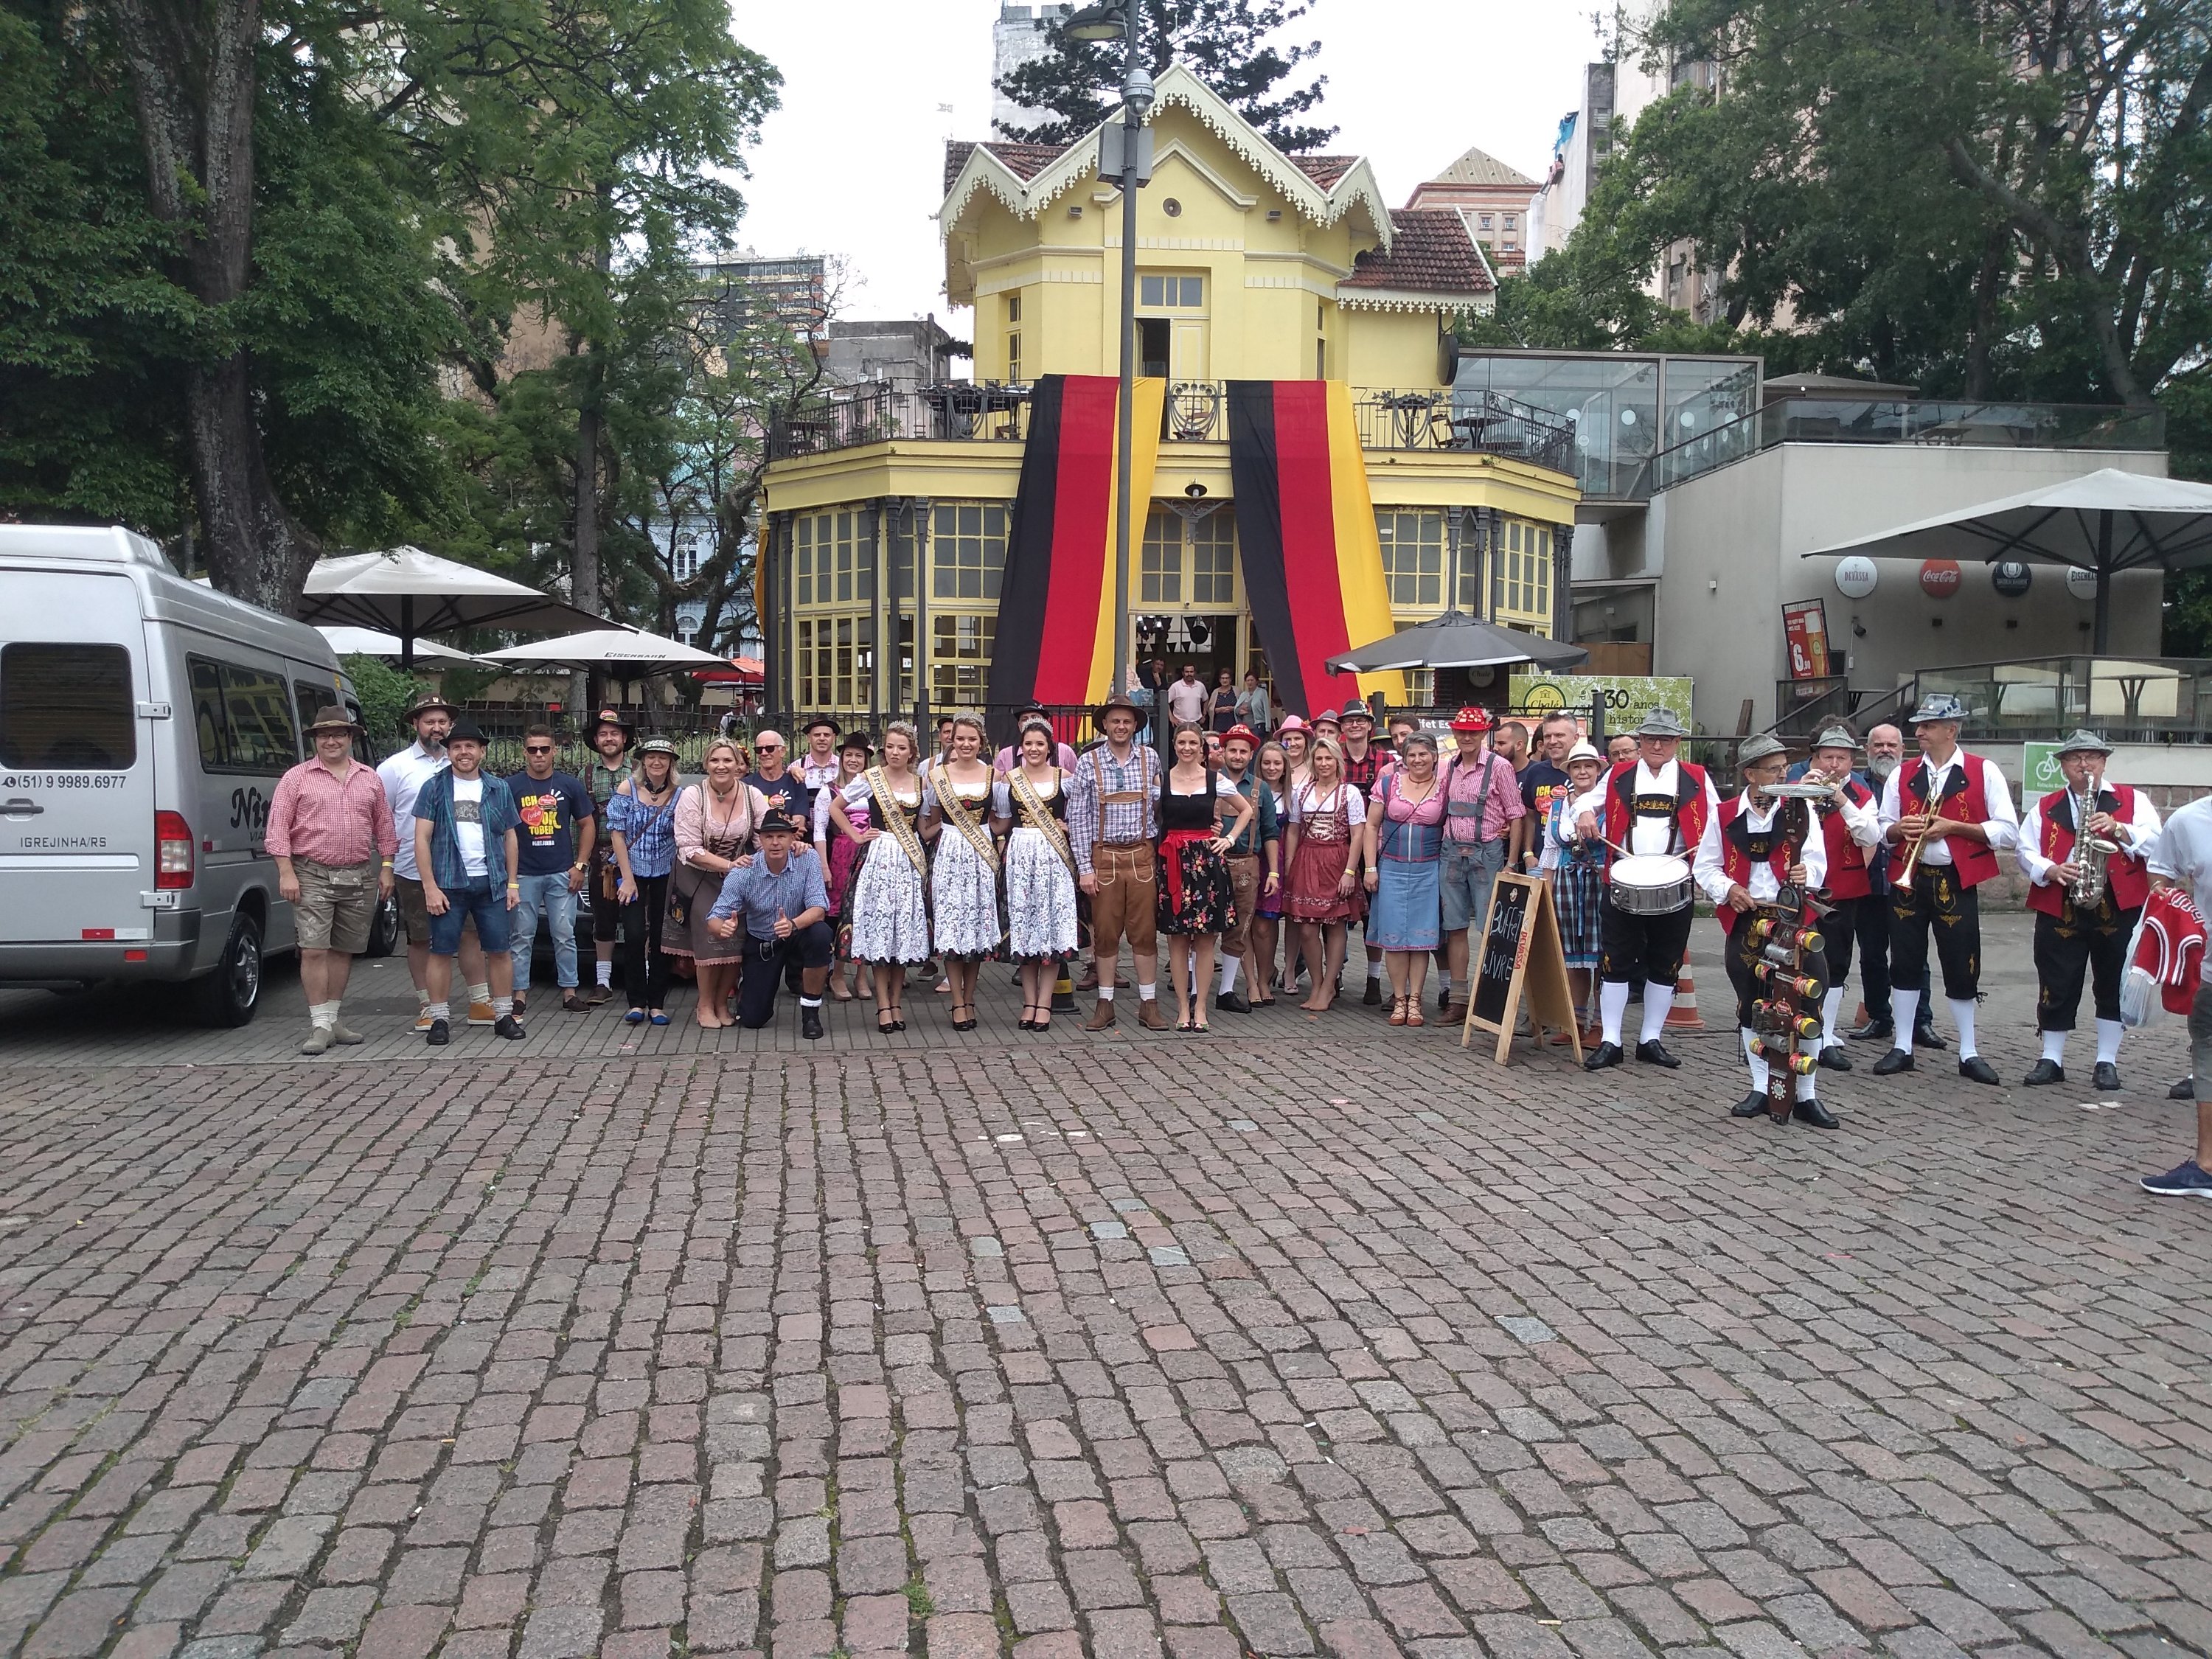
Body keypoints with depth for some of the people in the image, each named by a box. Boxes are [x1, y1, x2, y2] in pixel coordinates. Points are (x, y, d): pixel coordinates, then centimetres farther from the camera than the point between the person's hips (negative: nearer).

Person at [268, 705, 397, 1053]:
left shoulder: (370, 779, 12)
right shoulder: (297, 778, 1)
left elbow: (384, 827, 15)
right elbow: (278, 828, -2)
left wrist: (386, 868, 7)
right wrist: (286, 872, -10)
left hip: (360, 878, 4)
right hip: (312, 876, -3)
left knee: (344, 950, 10)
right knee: (314, 950, -9)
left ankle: (333, 1017, 20)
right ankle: (320, 1025, -5)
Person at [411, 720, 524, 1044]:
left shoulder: (498, 790, 10)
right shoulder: (435, 788, 2)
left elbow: (509, 837, 13)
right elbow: (422, 839, -2)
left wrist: (512, 883, 6)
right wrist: (430, 887, -9)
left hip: (491, 883, 2)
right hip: (448, 884, -2)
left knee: (499, 950, 3)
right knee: (442, 952, 1)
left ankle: (504, 1016, 13)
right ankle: (439, 1020, 10)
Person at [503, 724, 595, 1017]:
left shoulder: (570, 785, 5)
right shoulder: (511, 787, 2)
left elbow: (588, 825, 9)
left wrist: (580, 865, 2)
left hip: (562, 874, 1)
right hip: (524, 874, -1)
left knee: (565, 935, 3)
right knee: (522, 937, 3)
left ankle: (569, 991, 11)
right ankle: (520, 993, 9)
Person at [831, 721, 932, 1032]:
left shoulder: (921, 782, 9)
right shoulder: (870, 778, 0)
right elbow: (835, 808, 7)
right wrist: (856, 835, 0)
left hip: (911, 860, 3)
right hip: (879, 857, -3)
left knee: (906, 931, 3)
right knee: (879, 930, -5)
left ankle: (897, 1002, 12)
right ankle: (883, 1004, 0)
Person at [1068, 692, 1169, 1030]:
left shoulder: (1150, 758, 7)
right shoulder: (1089, 763, 1)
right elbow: (1077, 817, -1)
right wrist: (1085, 868, -5)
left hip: (1142, 856, 1)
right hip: (1104, 857, -1)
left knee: (1145, 931, 3)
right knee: (1105, 932, 4)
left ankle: (1149, 1004, 11)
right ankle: (1105, 1005, 13)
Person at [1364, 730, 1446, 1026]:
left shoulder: (1444, 789, 2)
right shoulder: (1388, 784, 4)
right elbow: (1372, 825, 6)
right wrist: (1371, 868, 1)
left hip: (1428, 870, -1)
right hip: (1392, 868, 1)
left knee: (1421, 936, 1)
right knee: (1393, 935, 0)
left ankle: (1415, 1000, 9)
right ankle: (1399, 999, 9)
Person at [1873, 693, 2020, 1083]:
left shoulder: (1984, 773, -2)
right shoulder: (1902, 774, 9)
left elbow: (2008, 832, -6)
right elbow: (1881, 831, 14)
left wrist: (1953, 826, -15)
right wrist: (1899, 829, -9)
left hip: (1956, 883, -3)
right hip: (1907, 880, 3)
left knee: (1962, 970, 3)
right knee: (1905, 964, 6)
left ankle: (1969, 1054, 14)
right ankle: (1902, 1048, 15)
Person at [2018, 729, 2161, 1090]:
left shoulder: (2133, 800, 8)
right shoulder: (2045, 808, 11)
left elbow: (2155, 841, -3)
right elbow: (2025, 852, 5)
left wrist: (2118, 829, -18)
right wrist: (2051, 871, -13)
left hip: (2118, 908, -1)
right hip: (2059, 909, 1)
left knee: (2114, 986, 5)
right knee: (2056, 987, 3)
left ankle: (2107, 1063, 15)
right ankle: (2051, 1060, 13)